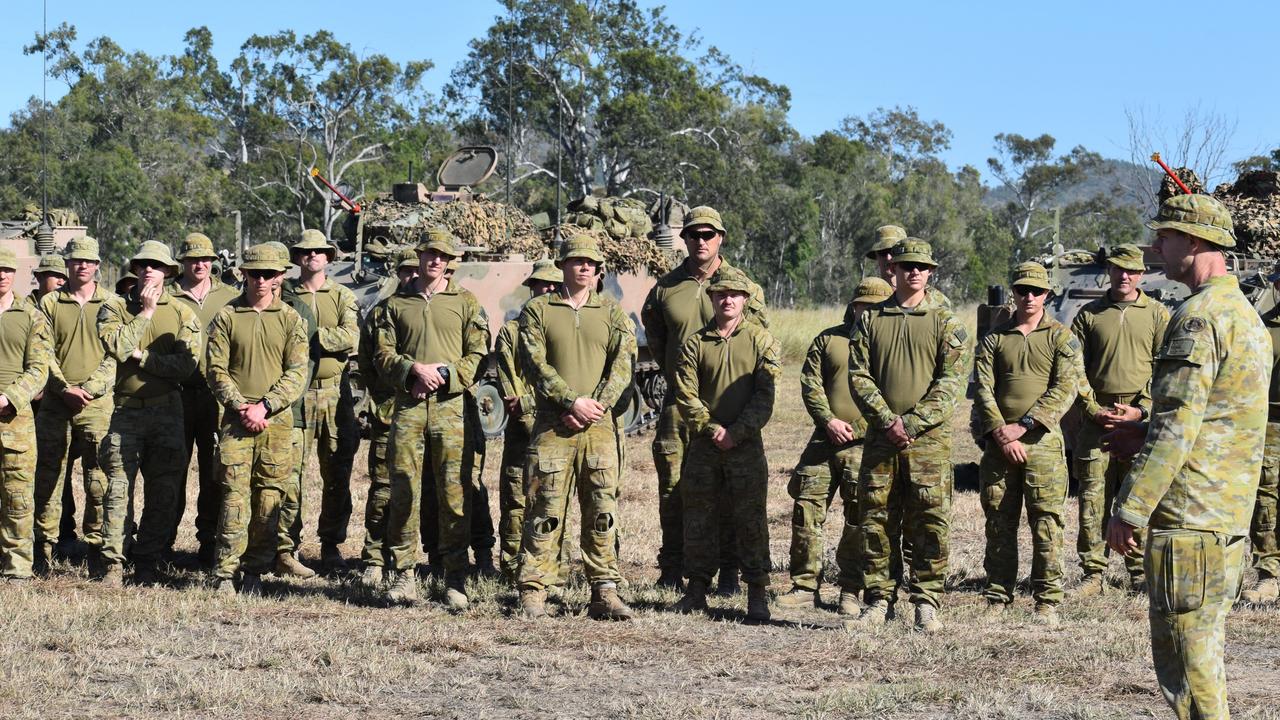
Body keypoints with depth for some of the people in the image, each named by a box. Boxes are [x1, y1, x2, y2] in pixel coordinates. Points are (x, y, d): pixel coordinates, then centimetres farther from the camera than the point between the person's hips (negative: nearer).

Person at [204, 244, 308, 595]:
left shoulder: (291, 320, 8)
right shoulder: (226, 317, 6)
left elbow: (297, 374, 1)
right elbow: (215, 369, 2)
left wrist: (264, 406, -10)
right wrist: (241, 407, -10)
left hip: (277, 421, 1)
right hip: (236, 418, -1)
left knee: (269, 497, 2)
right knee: (235, 494, -8)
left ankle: (255, 572, 10)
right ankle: (225, 574, -7)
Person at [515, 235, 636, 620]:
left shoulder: (612, 312, 13)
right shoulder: (537, 310, 6)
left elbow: (622, 366, 4)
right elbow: (535, 365, -3)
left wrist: (597, 406, -10)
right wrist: (573, 401, -13)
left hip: (600, 429, 2)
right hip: (552, 426, -2)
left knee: (602, 513, 2)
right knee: (545, 510, -3)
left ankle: (605, 592, 7)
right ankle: (533, 592, 1)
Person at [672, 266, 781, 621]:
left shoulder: (761, 341, 3)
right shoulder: (696, 343, 7)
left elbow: (765, 396, -3)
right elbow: (685, 394, 2)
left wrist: (736, 432, -12)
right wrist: (711, 428, -10)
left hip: (746, 445, -2)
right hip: (703, 444, 2)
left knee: (751, 519, -1)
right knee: (699, 517, 6)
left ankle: (757, 593, 4)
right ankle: (697, 589, 14)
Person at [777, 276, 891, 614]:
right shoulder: (828, 340, 13)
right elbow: (810, 384, 7)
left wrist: (857, 429, -12)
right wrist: (829, 421, -8)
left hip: (866, 445, -3)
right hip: (824, 440, 3)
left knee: (859, 516, -2)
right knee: (807, 507, -1)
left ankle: (850, 590, 7)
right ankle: (805, 584, 7)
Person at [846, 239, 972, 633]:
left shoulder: (946, 323, 3)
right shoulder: (870, 320, 10)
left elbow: (951, 383, -4)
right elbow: (858, 375, 3)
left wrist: (912, 423, -14)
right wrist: (889, 421, -10)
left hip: (929, 438, -2)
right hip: (880, 436, 2)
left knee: (930, 522, -3)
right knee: (873, 518, 3)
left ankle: (926, 604, 3)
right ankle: (878, 600, 12)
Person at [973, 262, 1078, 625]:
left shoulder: (1061, 337, 5)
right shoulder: (994, 338, 12)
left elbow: (1065, 389, -6)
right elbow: (983, 389, 4)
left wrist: (1023, 426, -14)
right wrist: (999, 433, -10)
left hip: (1042, 441, -2)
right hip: (999, 442, 2)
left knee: (1046, 524, -4)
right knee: (999, 523, 6)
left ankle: (1048, 601, 1)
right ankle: (997, 596, 13)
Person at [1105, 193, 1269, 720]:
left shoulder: (1199, 316, -16)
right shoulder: (1245, 313, 16)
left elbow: (1175, 427, -21)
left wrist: (1129, 509, -17)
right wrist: (1143, 437, 16)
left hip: (1188, 520, -10)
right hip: (1230, 519, 10)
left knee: (1185, 667, -5)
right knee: (1204, 657, 17)